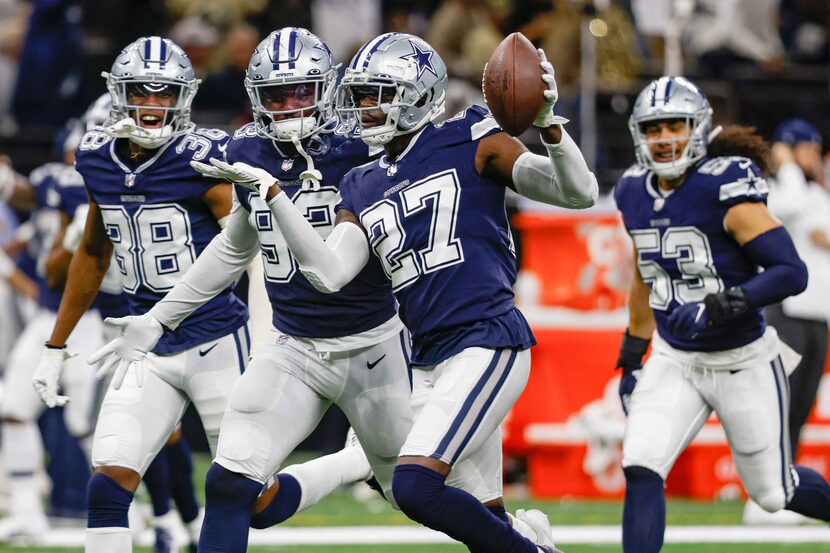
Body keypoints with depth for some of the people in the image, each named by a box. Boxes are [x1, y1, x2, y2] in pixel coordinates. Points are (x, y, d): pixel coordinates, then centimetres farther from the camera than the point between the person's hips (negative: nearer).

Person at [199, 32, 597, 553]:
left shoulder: (470, 145, 0)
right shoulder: (363, 189, 16)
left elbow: (580, 193, -5)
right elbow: (330, 273, 0)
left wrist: (548, 123, -21)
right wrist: (272, 193, -3)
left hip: (488, 343, -7)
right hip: (430, 360, 7)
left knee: (415, 486, -20)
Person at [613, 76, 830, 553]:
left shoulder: (727, 189, -20)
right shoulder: (636, 195, 1)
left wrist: (718, 307, -36)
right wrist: (631, 357, 22)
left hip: (743, 364, -4)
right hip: (674, 361, 4)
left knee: (773, 492, 10)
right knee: (641, 470, -18)